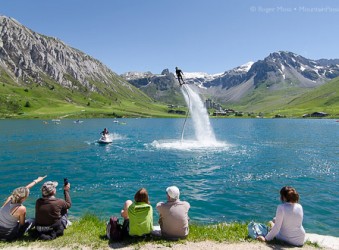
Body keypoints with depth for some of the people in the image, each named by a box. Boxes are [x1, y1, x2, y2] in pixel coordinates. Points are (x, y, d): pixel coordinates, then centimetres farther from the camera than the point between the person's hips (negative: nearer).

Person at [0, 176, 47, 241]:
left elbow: (25, 189, 0)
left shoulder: (10, 199, -15)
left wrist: (36, 180, 11)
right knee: (32, 221, 17)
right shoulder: (22, 208, -29)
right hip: (8, 236, -4)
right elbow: (22, 224, -11)